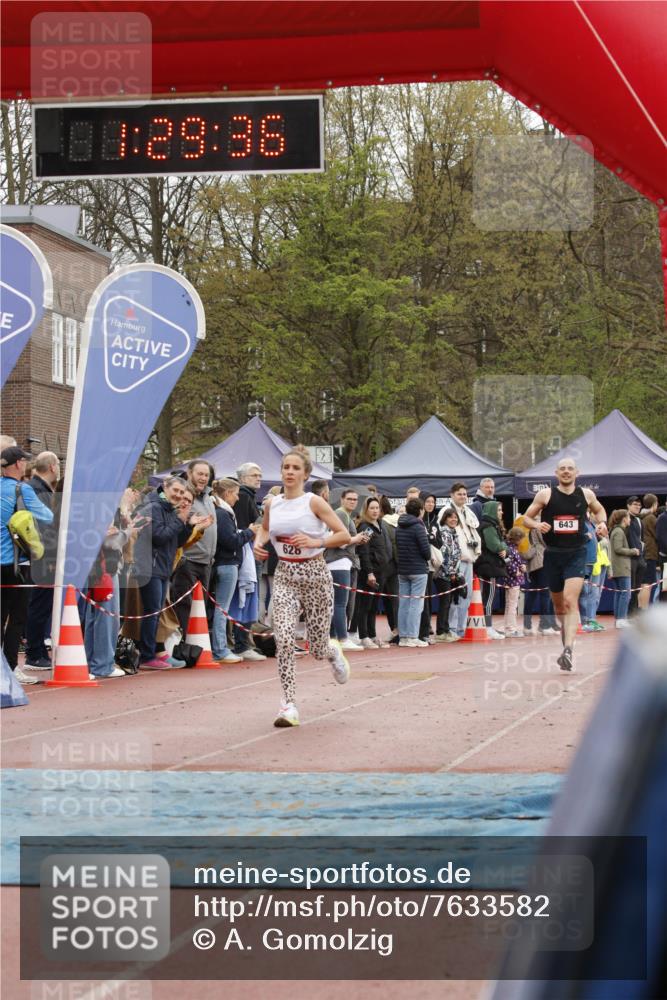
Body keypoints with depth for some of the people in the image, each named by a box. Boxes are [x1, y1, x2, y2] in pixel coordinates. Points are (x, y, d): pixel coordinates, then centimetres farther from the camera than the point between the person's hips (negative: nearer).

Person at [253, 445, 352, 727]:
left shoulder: (314, 503, -9)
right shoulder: (272, 504, 4)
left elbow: (344, 536, -10)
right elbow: (264, 528, 26)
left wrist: (315, 541, -23)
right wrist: (258, 543, 5)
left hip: (315, 574, -3)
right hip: (285, 576, 3)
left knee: (318, 649, 4)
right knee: (283, 639, -17)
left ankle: (334, 652, 44)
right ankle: (289, 706, -14)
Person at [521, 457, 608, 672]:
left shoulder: (586, 494, 2)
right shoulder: (545, 495, -1)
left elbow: (599, 510, 22)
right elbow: (526, 518, 5)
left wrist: (602, 523, 1)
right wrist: (537, 525, -16)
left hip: (576, 553, -2)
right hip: (553, 555, 2)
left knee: (570, 600, -18)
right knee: (559, 604, 14)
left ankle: (568, 651, -27)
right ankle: (566, 636, 40)